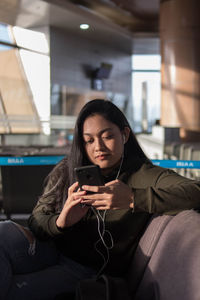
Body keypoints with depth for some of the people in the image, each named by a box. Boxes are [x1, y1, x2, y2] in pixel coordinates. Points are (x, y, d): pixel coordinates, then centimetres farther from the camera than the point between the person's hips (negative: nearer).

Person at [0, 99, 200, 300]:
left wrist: (132, 198, -33)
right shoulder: (65, 171, 5)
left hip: (87, 269, -4)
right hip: (51, 251, 4)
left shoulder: (143, 175, -6)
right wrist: (59, 222, -23)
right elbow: (37, 220, 2)